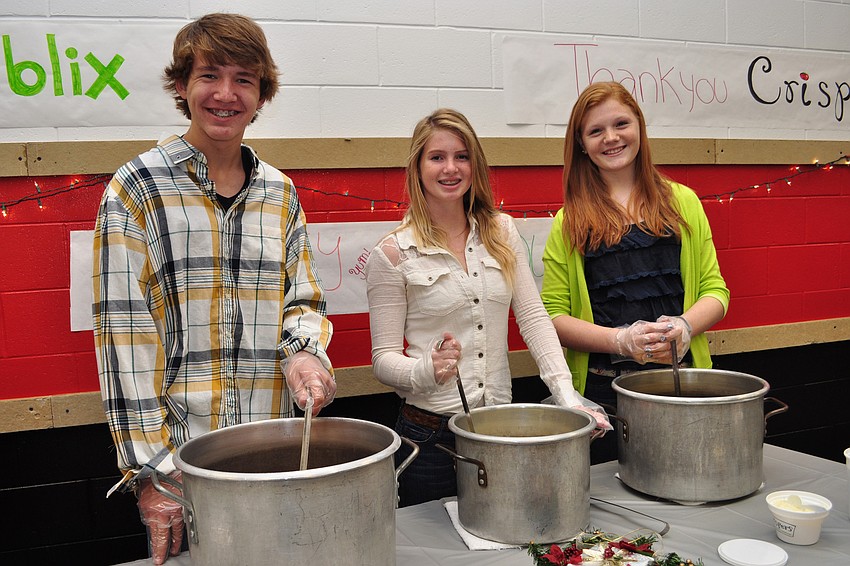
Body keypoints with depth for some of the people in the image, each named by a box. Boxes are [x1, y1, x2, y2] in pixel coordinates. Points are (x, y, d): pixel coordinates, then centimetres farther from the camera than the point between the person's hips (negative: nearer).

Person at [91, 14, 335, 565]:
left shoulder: (280, 193, 7)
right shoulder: (138, 189, -6)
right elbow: (123, 329, -9)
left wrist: (305, 353, -10)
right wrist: (150, 469, -13)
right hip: (180, 457, -4)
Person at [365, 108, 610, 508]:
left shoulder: (501, 232, 5)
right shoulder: (393, 253, -7)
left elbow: (533, 318, 3)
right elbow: (383, 357, -6)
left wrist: (566, 395, -8)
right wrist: (426, 371, -26)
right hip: (430, 433, -3)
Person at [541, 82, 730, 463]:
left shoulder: (683, 202, 10)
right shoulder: (570, 221, 4)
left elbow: (715, 289, 10)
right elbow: (552, 314, -1)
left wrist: (685, 326, -12)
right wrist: (621, 339, -16)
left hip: (681, 383, 2)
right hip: (602, 391, -1)